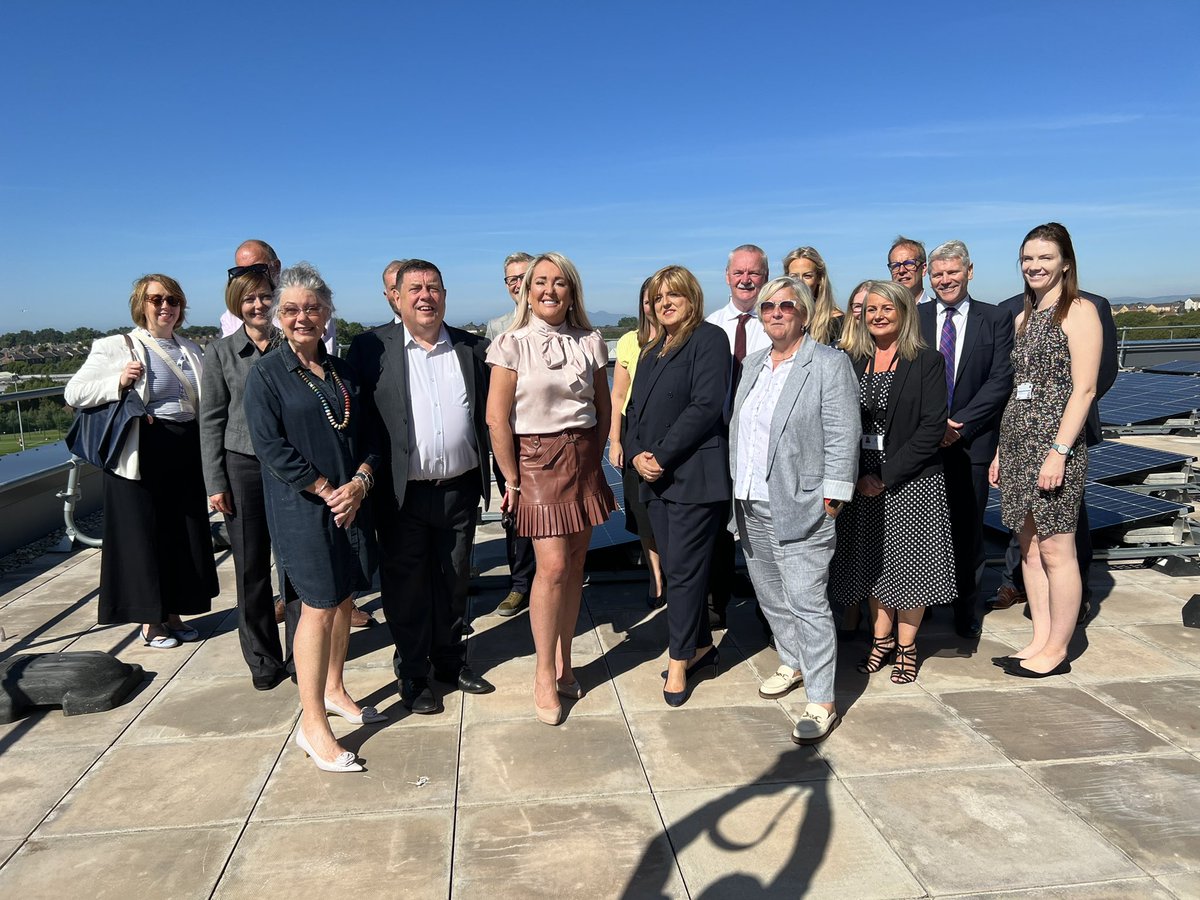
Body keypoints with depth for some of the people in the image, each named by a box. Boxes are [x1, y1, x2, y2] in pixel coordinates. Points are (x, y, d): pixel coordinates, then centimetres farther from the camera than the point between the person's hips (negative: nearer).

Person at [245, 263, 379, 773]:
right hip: (301, 507, -5)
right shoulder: (266, 373, -5)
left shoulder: (343, 372, 11)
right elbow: (270, 446, -12)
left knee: (344, 599, 13)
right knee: (319, 607, -5)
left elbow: (367, 435, 11)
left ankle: (333, 690, 32)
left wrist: (360, 482, -7)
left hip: (351, 501, 6)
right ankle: (313, 724, 5)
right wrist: (327, 490, -14)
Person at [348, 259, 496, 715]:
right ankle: (413, 673, 27)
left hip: (460, 490, 3)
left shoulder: (473, 348, 5)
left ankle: (450, 660, 36)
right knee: (406, 587, 10)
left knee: (454, 581, 17)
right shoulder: (370, 348, -3)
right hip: (402, 495, -3)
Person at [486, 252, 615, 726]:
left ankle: (563, 661, 23)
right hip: (537, 459, -4)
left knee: (575, 563, 7)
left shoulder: (590, 343, 4)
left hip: (583, 459, 4)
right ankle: (544, 676, 6)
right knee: (553, 566, -9)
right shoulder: (512, 344, -6)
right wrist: (512, 478, -6)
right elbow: (497, 418, -8)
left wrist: (593, 458, 10)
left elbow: (603, 407, 12)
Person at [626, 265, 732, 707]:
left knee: (684, 569, -3)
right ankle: (701, 648, 26)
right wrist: (637, 454, -3)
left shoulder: (709, 339, -5)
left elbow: (705, 406, -16)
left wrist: (662, 456, -16)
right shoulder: (652, 351, 20)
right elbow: (635, 409, 16)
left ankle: (679, 662, 9)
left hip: (694, 476, -8)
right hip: (655, 477, 8)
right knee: (674, 567, 12)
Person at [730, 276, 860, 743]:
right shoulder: (753, 363, 15)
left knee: (806, 602, -7)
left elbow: (843, 434, -10)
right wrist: (738, 486, 14)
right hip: (752, 505, 7)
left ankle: (821, 701, 2)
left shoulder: (830, 364, -6)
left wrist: (832, 495, -15)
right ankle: (791, 663, 37)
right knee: (770, 595, 17)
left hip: (800, 508, -7)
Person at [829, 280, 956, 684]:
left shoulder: (928, 362, -4)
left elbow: (932, 428, -11)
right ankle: (881, 639, 27)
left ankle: (906, 646, 20)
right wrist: (858, 476, -7)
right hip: (862, 481, 4)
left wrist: (886, 476, -15)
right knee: (872, 562, 11)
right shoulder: (854, 363, 7)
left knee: (909, 565, 3)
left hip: (911, 480, -3)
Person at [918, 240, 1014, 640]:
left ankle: (966, 608, 23)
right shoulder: (914, 318, 7)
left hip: (971, 442, 0)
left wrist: (960, 424, -12)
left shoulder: (996, 319, 5)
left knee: (967, 529, 8)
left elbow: (1001, 379, -3)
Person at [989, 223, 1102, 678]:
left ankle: (1057, 650, 10)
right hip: (1017, 441, 8)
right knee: (1029, 547, 11)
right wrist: (1001, 450, 15)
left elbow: (1084, 389, -13)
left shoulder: (1079, 311, -6)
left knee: (1055, 550, -2)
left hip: (1054, 442, -8)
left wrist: (1059, 451, -19)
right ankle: (1039, 640, 21)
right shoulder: (1023, 318, 17)